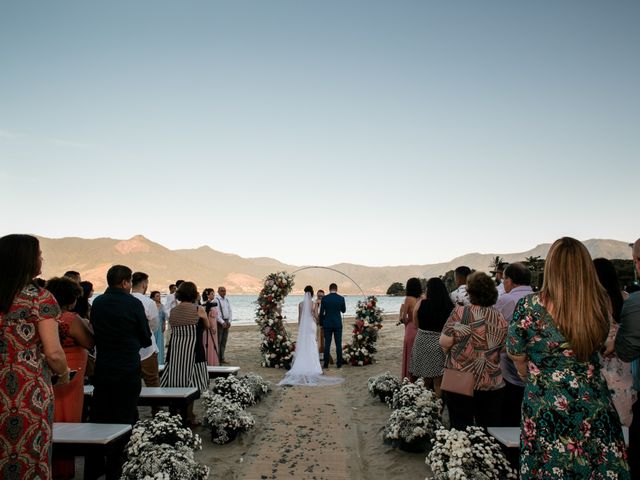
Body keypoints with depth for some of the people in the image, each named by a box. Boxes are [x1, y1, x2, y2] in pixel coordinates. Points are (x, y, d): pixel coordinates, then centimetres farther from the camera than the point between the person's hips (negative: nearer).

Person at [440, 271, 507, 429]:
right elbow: (503, 346, 8)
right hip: (492, 384, 4)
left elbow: (444, 342, -14)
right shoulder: (500, 318, 1)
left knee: (461, 428, 7)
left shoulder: (461, 312, -11)